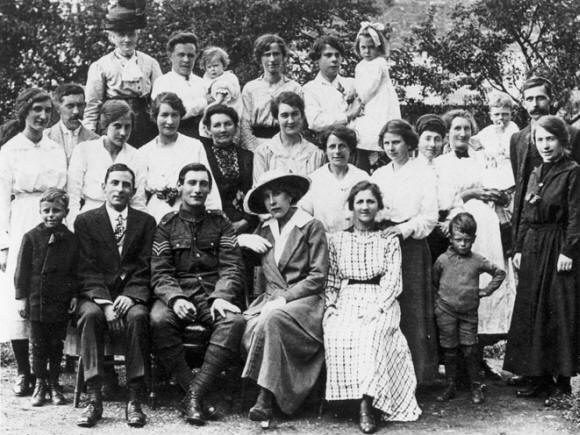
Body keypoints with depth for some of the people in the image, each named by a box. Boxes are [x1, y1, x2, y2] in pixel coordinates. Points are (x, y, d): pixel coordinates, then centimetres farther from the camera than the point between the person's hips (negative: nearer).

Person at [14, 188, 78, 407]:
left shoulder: (71, 240, 1)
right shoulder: (31, 238, -3)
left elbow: (76, 271, 7)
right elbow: (22, 270, -1)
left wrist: (74, 295, 0)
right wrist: (22, 297, -4)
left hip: (61, 302, 1)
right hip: (36, 300, -1)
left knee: (56, 345, 9)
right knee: (38, 345, 7)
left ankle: (54, 384, 19)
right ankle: (40, 384, 19)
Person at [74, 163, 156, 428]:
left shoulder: (146, 222, 14)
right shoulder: (85, 221, 11)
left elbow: (146, 268, 5)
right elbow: (87, 269, 0)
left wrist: (130, 296, -14)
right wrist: (105, 302, -15)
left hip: (131, 296, 0)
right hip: (95, 295, 0)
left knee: (138, 316, -33)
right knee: (91, 315, -33)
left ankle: (134, 400, -29)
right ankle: (93, 400, -31)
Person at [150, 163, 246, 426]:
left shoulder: (220, 223, 15)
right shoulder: (167, 225, 13)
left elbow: (232, 268, 5)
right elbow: (160, 272, 3)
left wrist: (221, 297, -16)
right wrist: (175, 298, -18)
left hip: (213, 295, 0)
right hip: (177, 293, 0)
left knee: (234, 321, -32)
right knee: (159, 320, -34)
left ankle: (195, 393, -30)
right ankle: (192, 391, -27)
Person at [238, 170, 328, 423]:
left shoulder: (311, 227, 1)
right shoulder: (264, 229, 17)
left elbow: (318, 278, -6)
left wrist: (283, 299, -15)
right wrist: (245, 239, 8)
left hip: (302, 299, -4)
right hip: (269, 300, 5)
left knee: (271, 320, -35)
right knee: (251, 328, -29)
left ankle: (265, 396, -31)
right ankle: (268, 393, -22)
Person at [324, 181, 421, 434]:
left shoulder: (389, 241, 14)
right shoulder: (337, 240, 19)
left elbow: (393, 281, 4)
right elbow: (331, 280, 15)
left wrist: (377, 307, -13)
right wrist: (330, 305, -4)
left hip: (379, 302, -1)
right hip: (346, 301, 2)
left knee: (372, 332, -34)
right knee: (337, 332, -33)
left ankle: (366, 404, -38)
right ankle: (358, 396, -30)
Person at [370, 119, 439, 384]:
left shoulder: (423, 175, 4)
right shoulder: (378, 176, 17)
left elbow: (430, 216, -3)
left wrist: (404, 228, -16)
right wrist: (376, 216, -8)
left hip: (411, 246, -4)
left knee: (412, 310, -6)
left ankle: (418, 371, 1)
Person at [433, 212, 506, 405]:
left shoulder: (478, 261, -2)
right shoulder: (443, 260, -3)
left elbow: (500, 273, 11)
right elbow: (433, 280, 13)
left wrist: (486, 290, 6)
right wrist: (440, 295, 8)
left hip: (469, 312, 0)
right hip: (446, 311, 0)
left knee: (470, 350, 0)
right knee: (449, 350, 6)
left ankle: (476, 386, 12)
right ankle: (451, 385, 16)